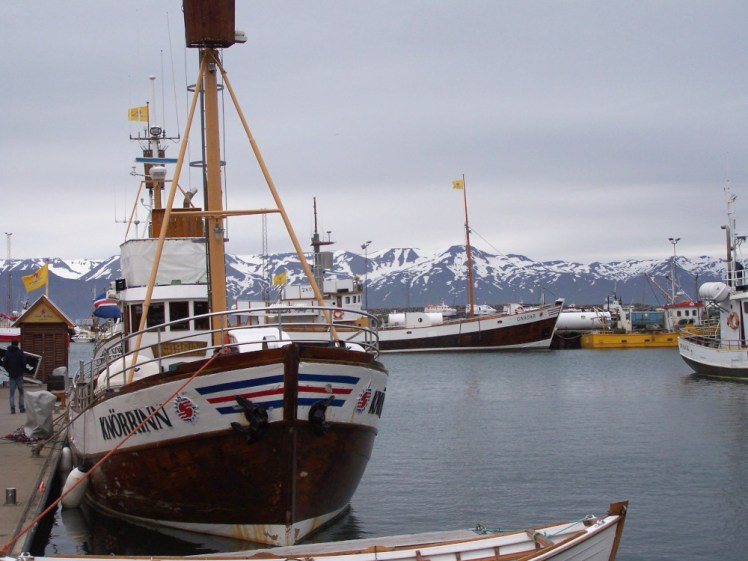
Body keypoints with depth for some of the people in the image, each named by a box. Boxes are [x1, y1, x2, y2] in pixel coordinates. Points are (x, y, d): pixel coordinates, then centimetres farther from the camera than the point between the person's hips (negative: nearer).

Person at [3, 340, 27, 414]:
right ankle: (21, 408, 5)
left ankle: (12, 409, -3)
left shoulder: (7, 352, 3)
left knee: (12, 392, 3)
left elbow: (4, 364, 3)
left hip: (11, 375, 2)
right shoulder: (20, 352, -7)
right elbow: (24, 363, -10)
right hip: (19, 374, -2)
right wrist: (23, 370, 8)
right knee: (21, 391, 7)